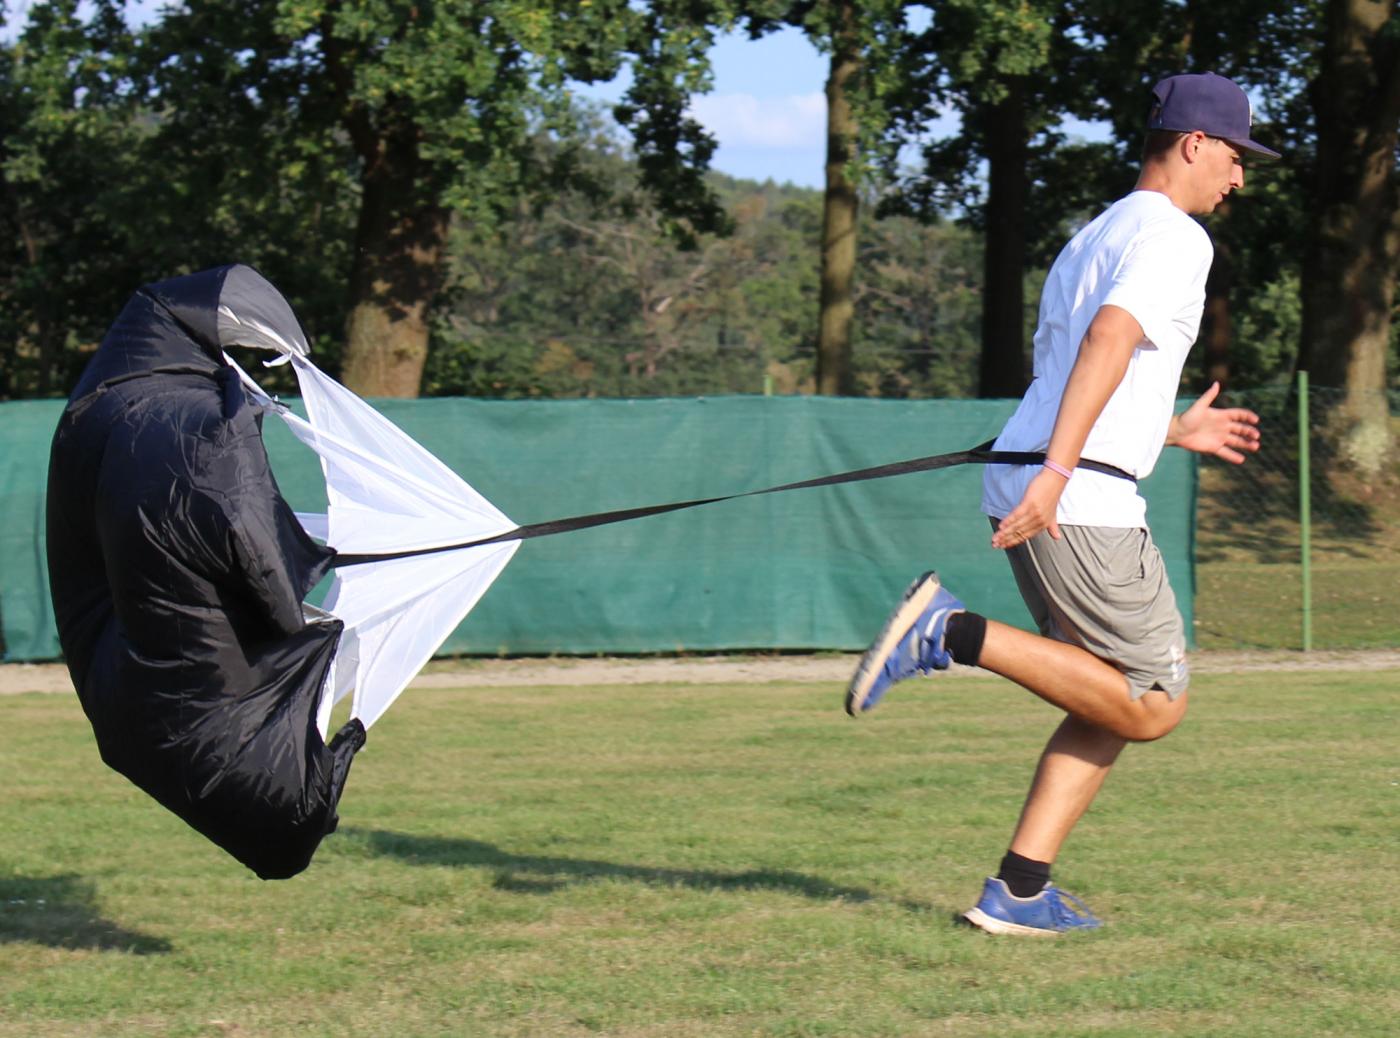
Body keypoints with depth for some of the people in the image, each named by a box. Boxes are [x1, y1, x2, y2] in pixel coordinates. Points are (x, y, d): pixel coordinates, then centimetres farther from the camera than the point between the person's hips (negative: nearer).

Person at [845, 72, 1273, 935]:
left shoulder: (1097, 237, 25)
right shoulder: (1174, 234, -4)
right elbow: (1111, 339, -21)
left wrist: (1175, 431, 38)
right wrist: (1057, 471, -31)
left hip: (1032, 493, 10)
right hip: (1082, 503, -10)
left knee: (1119, 698, 14)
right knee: (1153, 707, -6)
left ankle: (1021, 889, 6)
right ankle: (955, 633, -14)